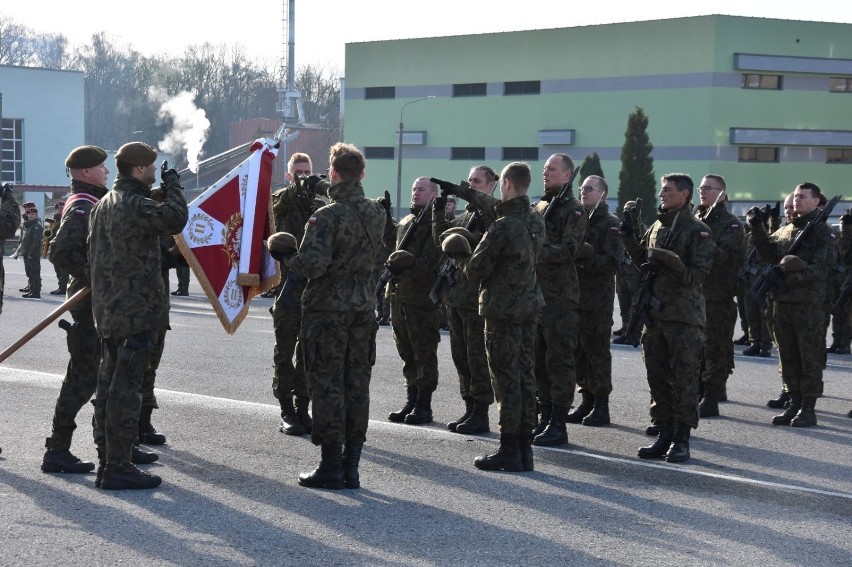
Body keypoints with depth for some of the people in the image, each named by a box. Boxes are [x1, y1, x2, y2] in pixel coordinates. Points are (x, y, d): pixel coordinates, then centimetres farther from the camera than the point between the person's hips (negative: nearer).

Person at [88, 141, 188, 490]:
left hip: (107, 311, 10)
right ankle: (117, 468, -7)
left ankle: (107, 459, 20)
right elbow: (174, 219, -31)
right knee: (126, 389, -8)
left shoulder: (102, 206, 16)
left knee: (108, 386, 13)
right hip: (137, 312, -10)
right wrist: (172, 186, -13)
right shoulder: (135, 205, -15)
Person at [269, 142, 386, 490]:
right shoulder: (376, 214, 5)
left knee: (327, 386, 0)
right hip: (363, 308, 6)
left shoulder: (326, 216, -16)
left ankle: (331, 467, 2)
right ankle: (351, 466, 13)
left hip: (327, 309, -6)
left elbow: (312, 265, -22)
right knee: (357, 385, 9)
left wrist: (287, 257, -3)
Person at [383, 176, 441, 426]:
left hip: (423, 296, -8)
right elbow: (392, 243, 38)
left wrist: (409, 266, -27)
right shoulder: (406, 222, 19)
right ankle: (411, 400, 22)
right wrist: (386, 217, 29)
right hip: (400, 295, 8)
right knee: (407, 353, 13)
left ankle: (423, 405, 3)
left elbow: (431, 260, -18)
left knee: (424, 354, -2)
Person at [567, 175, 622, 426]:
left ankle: (601, 405, 4)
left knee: (597, 351, -3)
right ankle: (587, 400, 19)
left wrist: (584, 256, -21)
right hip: (574, 295, 6)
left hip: (598, 299, -6)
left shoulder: (610, 224, -5)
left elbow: (613, 262, -13)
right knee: (578, 351, 9)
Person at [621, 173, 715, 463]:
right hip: (655, 313, 7)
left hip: (684, 317, -7)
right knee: (658, 377, 10)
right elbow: (643, 261, 20)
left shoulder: (697, 231, -6)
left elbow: (698, 274, -13)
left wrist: (667, 264, -21)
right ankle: (664, 433, 18)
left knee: (684, 379, -2)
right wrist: (631, 241, 6)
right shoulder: (656, 227, 15)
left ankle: (681, 439, 2)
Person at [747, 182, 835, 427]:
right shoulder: (786, 230, 18)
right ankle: (794, 404, 19)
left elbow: (823, 267, -14)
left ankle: (808, 409, 2)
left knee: (810, 358, -1)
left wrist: (794, 276, -24)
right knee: (788, 357, 11)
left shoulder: (823, 232, -4)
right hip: (782, 301, 7)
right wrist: (757, 228, -1)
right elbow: (769, 253, 9)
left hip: (809, 304, -7)